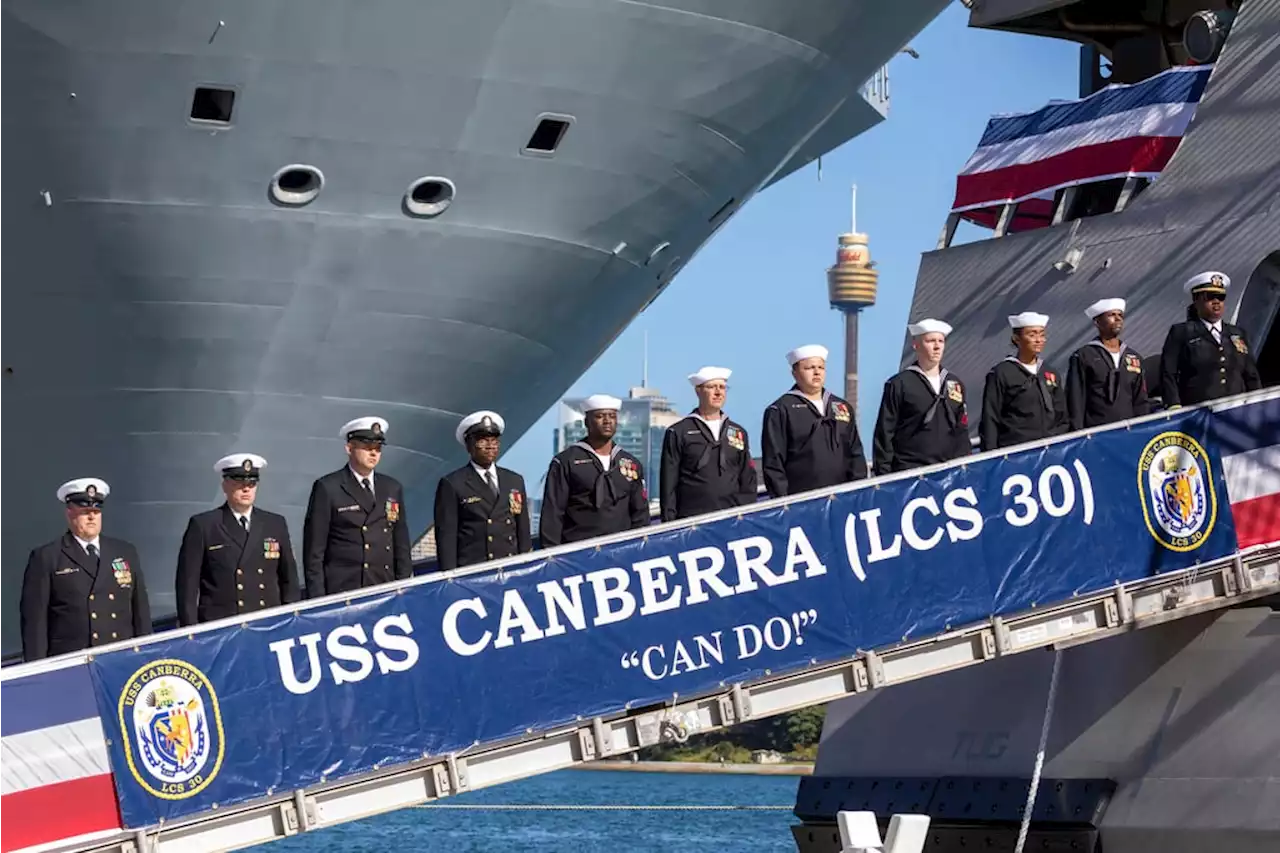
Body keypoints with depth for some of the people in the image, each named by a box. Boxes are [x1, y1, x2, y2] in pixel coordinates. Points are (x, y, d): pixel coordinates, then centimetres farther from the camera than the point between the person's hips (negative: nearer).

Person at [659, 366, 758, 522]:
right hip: (691, 522, -3)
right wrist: (669, 523, -3)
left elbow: (748, 482, 19)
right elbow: (668, 485, 3)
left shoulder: (739, 433, 18)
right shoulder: (678, 433, 6)